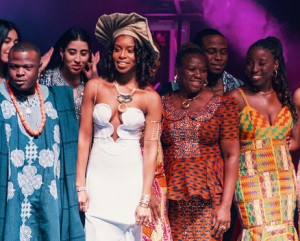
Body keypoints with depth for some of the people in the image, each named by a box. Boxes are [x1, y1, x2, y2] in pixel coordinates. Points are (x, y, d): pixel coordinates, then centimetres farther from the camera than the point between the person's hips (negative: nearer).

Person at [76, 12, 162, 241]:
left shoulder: (151, 98, -2)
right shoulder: (94, 87, 0)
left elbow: (150, 149, -4)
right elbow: (84, 137, 1)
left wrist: (145, 200, -8)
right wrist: (80, 185, -2)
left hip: (131, 178, 0)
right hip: (98, 175, 0)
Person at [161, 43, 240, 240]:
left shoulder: (223, 105, 0)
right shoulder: (163, 105, 6)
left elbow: (231, 156, -3)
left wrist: (226, 206, -10)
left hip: (209, 200, -2)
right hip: (171, 200, 2)